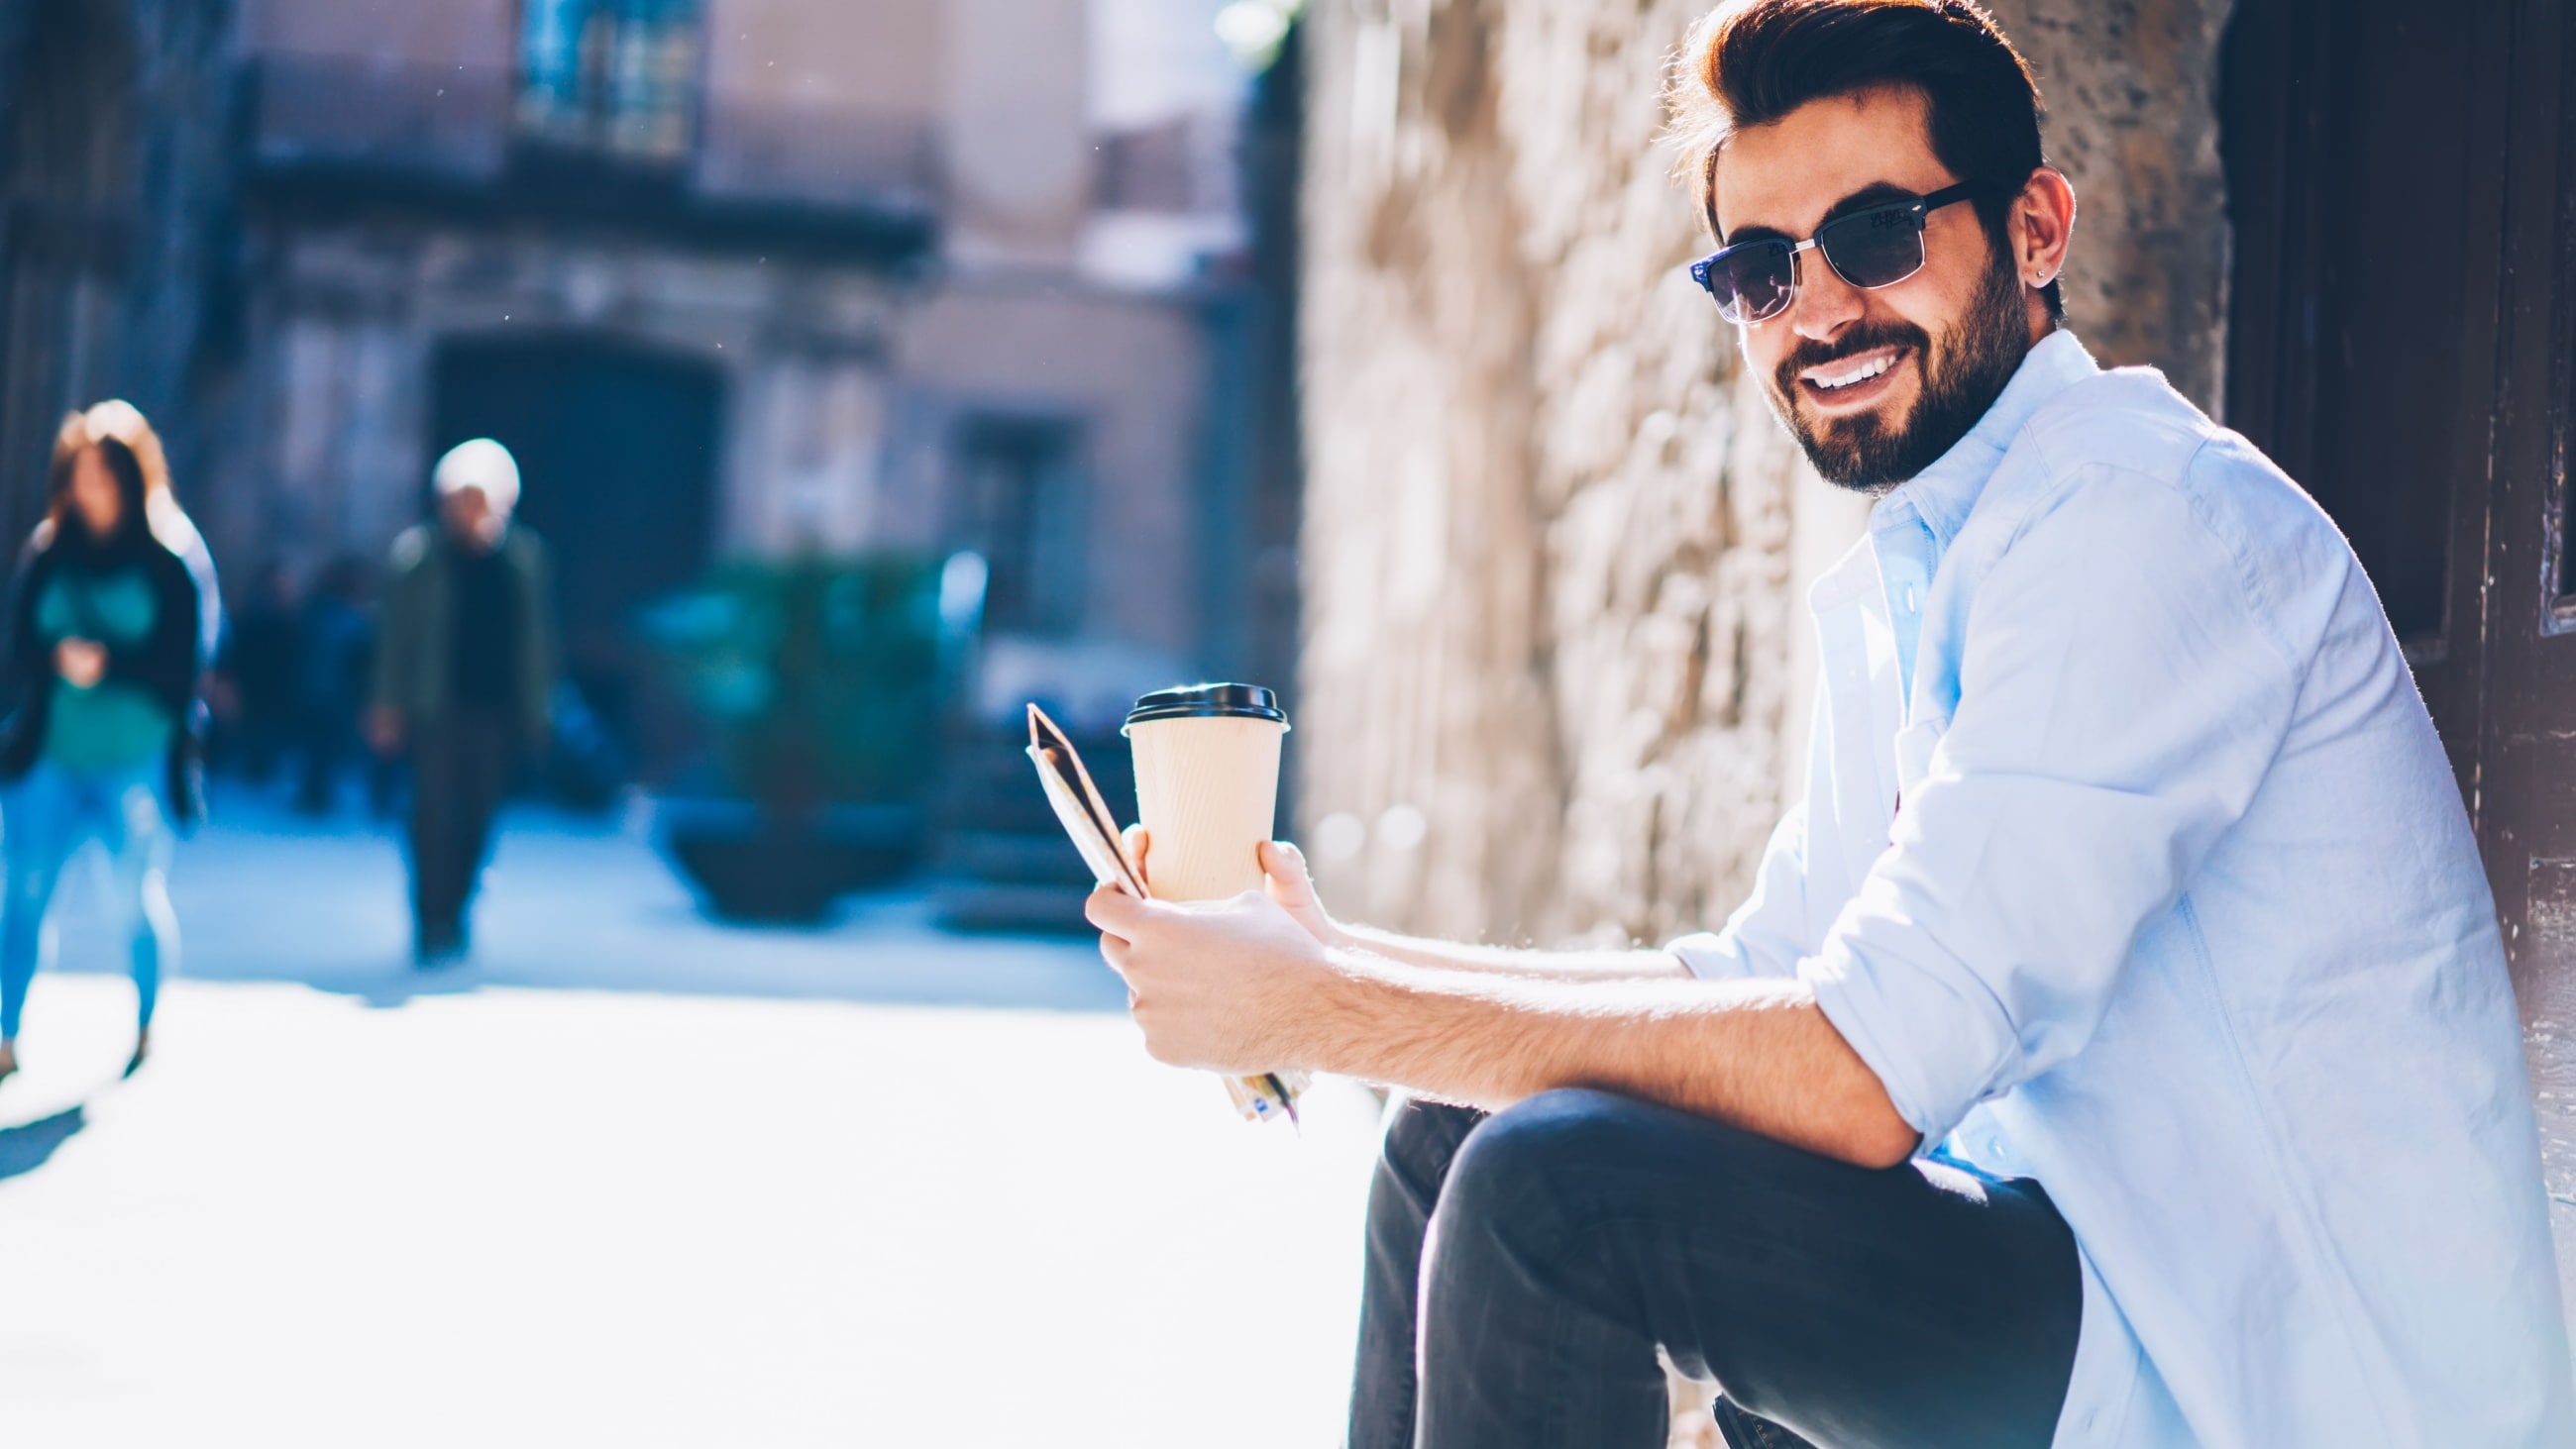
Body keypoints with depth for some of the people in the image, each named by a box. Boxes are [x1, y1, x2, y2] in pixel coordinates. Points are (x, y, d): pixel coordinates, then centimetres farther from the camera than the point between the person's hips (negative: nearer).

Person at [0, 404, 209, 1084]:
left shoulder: (170, 558, -2)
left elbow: (184, 664, -6)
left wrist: (110, 663, -19)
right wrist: (59, 658, -15)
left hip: (138, 757, -2)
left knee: (136, 901, 1)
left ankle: (146, 1030, 22)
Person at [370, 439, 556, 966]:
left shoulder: (525, 556, 5)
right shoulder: (419, 552, -1)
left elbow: (539, 635, 10)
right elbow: (397, 633, 2)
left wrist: (537, 706, 8)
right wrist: (390, 704, -1)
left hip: (499, 710, 2)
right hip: (436, 708, -2)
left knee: (475, 819, 6)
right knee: (435, 815, -6)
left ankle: (450, 919, 21)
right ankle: (433, 925, -2)